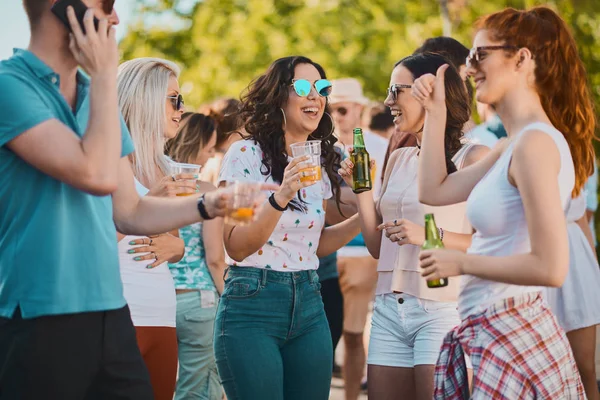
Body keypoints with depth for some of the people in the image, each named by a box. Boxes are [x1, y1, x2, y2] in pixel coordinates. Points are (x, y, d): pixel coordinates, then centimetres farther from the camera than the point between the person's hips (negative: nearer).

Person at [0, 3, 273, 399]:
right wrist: (105, 75, -10)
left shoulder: (97, 94, 13)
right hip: (39, 320, -7)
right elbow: (97, 175, -20)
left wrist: (210, 204, 6)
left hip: (110, 314, 7)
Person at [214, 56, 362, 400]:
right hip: (252, 305, -6)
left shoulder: (321, 162, 11)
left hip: (309, 306, 6)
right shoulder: (246, 154, -8)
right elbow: (237, 247, -13)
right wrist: (281, 197, -26)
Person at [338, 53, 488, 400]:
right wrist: (361, 189, 5)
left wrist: (431, 236, -22)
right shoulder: (399, 160, 15)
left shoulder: (473, 158, -5)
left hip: (441, 309, -6)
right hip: (389, 309, 6)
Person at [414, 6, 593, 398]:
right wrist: (436, 113, 14)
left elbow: (550, 267, -24)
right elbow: (435, 191, 20)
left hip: (509, 336, -9)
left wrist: (462, 263, -14)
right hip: (496, 333, 9)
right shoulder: (513, 145, 12)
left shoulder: (535, 142, -18)